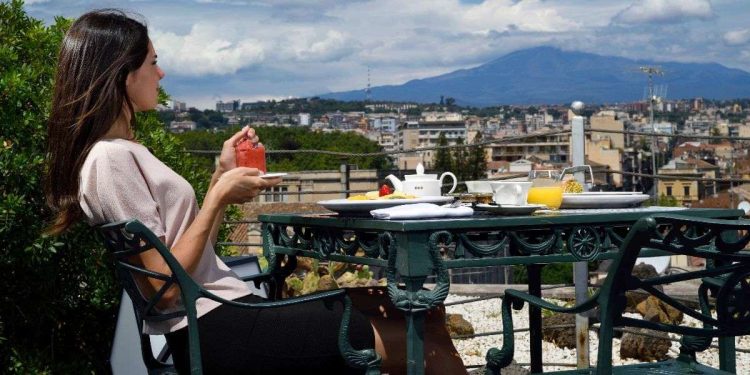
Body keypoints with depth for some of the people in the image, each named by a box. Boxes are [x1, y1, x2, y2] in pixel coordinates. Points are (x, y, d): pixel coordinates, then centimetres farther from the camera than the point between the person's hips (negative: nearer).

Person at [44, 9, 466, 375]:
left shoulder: (125, 151, 17)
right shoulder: (110, 159, -13)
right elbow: (166, 285, -18)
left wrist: (222, 176, 10)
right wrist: (220, 196, -11)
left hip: (226, 312, 9)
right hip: (216, 334, -9)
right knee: (418, 339, -10)